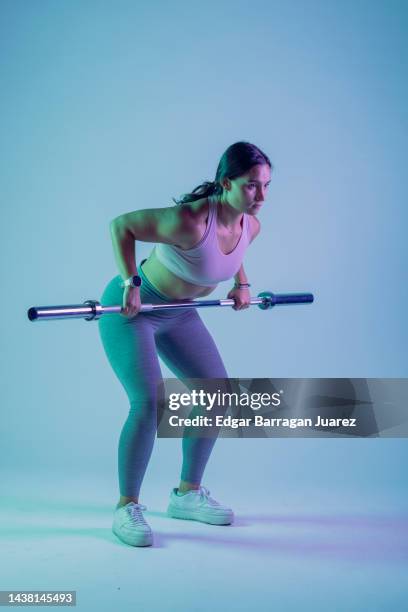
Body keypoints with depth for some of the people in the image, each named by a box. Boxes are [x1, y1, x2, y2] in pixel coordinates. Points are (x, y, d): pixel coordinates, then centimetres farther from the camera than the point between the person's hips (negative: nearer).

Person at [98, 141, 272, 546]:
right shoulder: (190, 221, -32)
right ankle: (126, 508, 0)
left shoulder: (250, 227, -10)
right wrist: (130, 282, -26)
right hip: (131, 309, -8)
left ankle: (188, 494, 20)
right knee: (148, 403, -18)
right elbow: (120, 225, -23)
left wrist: (241, 283, 8)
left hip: (178, 313, 8)